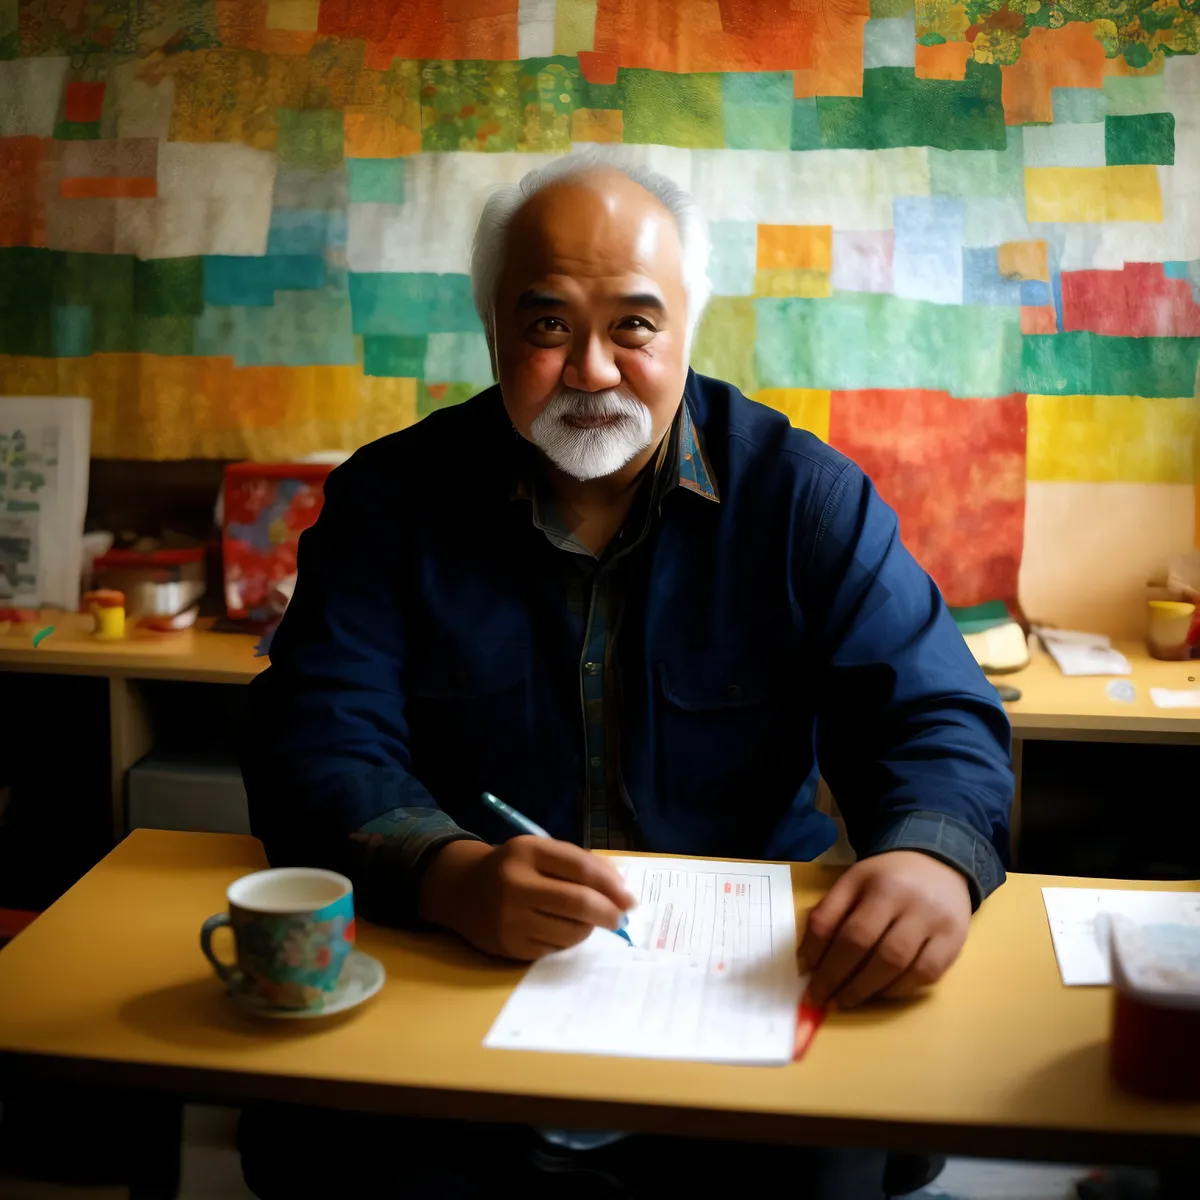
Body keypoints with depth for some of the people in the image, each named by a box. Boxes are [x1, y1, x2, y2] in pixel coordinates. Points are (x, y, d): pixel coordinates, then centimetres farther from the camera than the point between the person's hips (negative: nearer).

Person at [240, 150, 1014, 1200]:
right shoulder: (393, 496, 2)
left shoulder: (804, 495, 1)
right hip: (452, 974, 1)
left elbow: (933, 716, -3)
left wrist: (933, 859, -28)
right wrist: (454, 876, -29)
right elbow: (323, 740, -7)